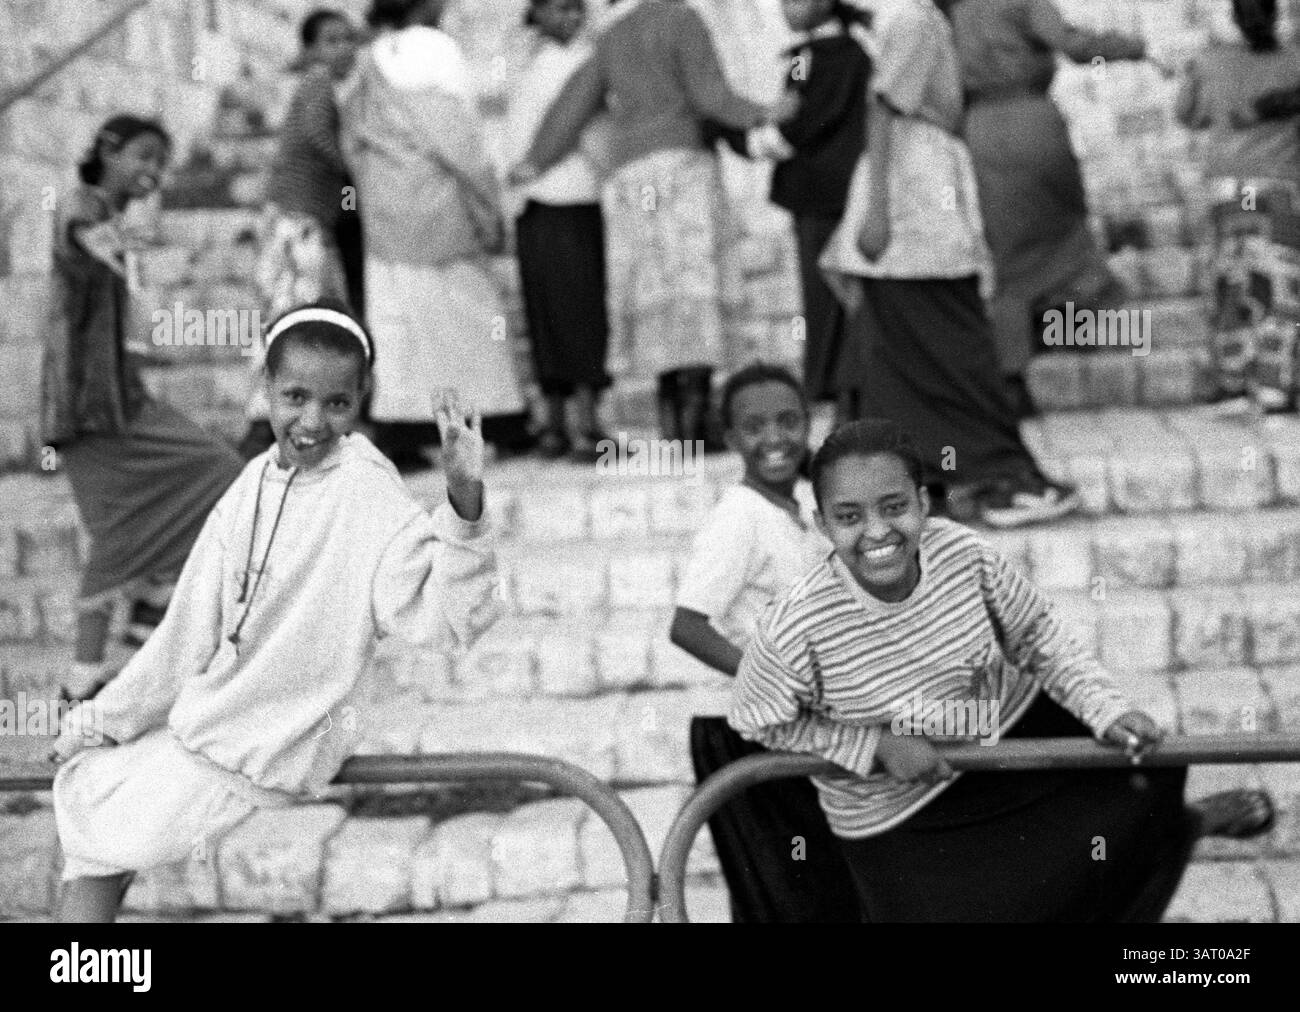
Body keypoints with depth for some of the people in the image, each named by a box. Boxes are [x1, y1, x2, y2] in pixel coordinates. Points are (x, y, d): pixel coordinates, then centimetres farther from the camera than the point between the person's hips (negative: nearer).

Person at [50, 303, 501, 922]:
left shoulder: (368, 493, -21)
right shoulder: (255, 484, 0)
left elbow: (444, 615, -33)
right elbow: (191, 632, 6)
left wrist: (464, 499, -48)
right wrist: (98, 721, 11)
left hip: (261, 753, -8)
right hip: (206, 721, 8)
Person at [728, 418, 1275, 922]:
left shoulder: (963, 553, -23)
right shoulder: (795, 628, -32)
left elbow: (1036, 635, -6)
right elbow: (756, 719, -16)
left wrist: (1107, 709, -16)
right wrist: (877, 747, -21)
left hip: (1013, 729, 2)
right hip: (901, 822, -2)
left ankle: (1177, 823, 37)